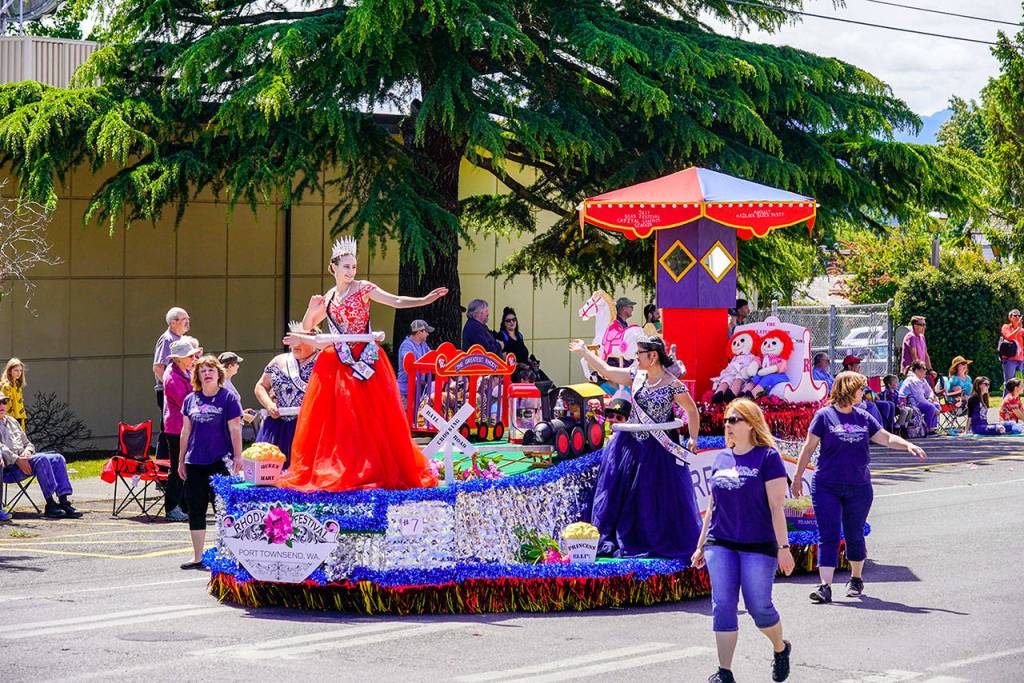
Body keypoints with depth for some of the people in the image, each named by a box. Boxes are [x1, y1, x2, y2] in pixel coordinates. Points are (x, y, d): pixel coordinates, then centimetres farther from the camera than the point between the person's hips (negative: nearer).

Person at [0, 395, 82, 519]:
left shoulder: (12, 421, 27)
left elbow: (28, 443, 26)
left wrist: (27, 452, 2)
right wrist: (17, 460, -24)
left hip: (23, 460, 8)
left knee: (58, 458, -11)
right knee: (41, 459, -31)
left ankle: (64, 501, -20)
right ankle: (50, 504, -33)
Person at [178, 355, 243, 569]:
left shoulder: (228, 398, -2)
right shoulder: (190, 399, 10)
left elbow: (235, 429, -4)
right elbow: (186, 431, 15)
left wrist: (238, 457, -10)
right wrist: (181, 460, 15)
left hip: (219, 462, -5)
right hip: (195, 462, 5)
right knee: (195, 509, 7)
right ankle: (197, 558, 14)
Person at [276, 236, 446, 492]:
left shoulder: (363, 288, 0)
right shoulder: (328, 298, 13)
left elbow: (396, 302, -10)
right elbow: (307, 327, 23)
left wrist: (425, 300, -23)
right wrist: (312, 308, 3)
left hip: (364, 360, -4)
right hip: (336, 363, 4)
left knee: (369, 419, -4)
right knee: (331, 419, 1)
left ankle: (380, 470, 1)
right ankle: (330, 471, 6)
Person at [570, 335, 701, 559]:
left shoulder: (673, 385, -12)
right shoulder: (637, 375, 3)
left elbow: (692, 410, -3)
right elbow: (607, 371, 11)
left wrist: (693, 438, -9)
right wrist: (584, 352, 14)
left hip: (655, 449, -6)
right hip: (629, 444, 6)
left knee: (657, 500, -1)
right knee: (620, 493, 10)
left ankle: (663, 544, 13)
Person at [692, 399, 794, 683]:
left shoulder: (767, 457, -6)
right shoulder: (721, 458, 11)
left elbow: (776, 506, -9)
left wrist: (783, 547, -13)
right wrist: (701, 546, 16)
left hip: (758, 546, -5)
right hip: (720, 545, 5)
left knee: (758, 606, -2)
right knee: (723, 606, -2)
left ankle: (781, 649, 28)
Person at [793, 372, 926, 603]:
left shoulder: (863, 418, 9)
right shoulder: (824, 416, -3)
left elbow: (886, 438, 10)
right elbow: (809, 447, 0)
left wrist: (908, 445, -7)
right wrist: (797, 477, 2)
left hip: (859, 488, 3)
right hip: (826, 487, -3)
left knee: (854, 535, 11)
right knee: (828, 536, -7)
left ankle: (856, 579, 29)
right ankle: (825, 586, -10)